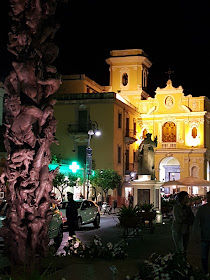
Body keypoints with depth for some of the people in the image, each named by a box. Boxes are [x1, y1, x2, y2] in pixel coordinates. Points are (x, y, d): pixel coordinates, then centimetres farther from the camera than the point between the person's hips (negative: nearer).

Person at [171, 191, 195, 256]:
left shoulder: (188, 208, 4)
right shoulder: (176, 207, -13)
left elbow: (192, 219, -2)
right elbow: (178, 219, -21)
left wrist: (184, 219, -18)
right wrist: (188, 219, -10)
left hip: (186, 231, 5)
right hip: (177, 231, -5)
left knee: (184, 250, 8)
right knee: (180, 250, -9)